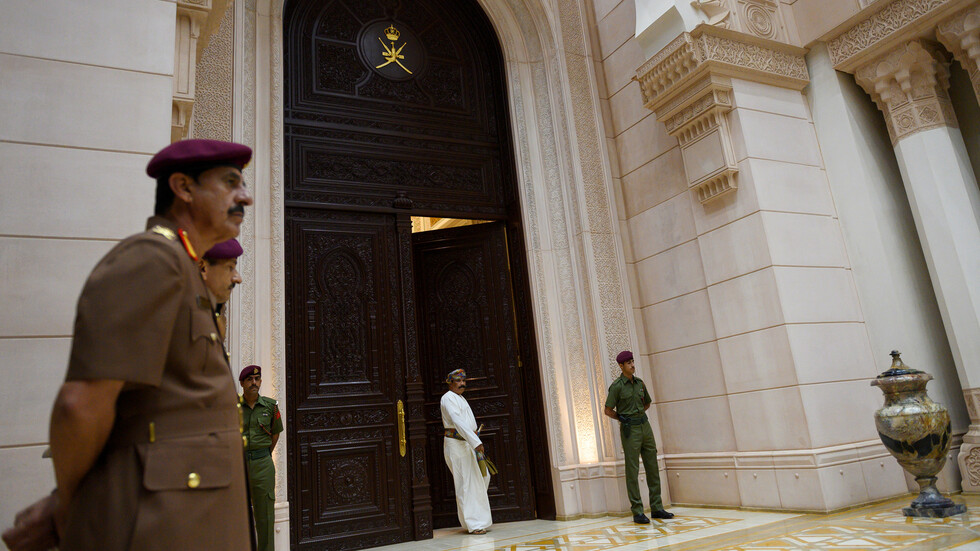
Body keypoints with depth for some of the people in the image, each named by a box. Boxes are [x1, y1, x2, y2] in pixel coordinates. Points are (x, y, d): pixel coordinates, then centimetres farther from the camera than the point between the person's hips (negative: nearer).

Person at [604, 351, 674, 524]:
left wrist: (638, 415, 12)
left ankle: (656, 508, 17)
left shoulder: (639, 383, 9)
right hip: (630, 430, -6)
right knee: (632, 470, -3)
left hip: (645, 426, 6)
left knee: (652, 467, 8)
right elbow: (608, 411, -7)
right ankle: (637, 512, 2)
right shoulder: (616, 386, -9)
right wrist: (624, 419, 3)